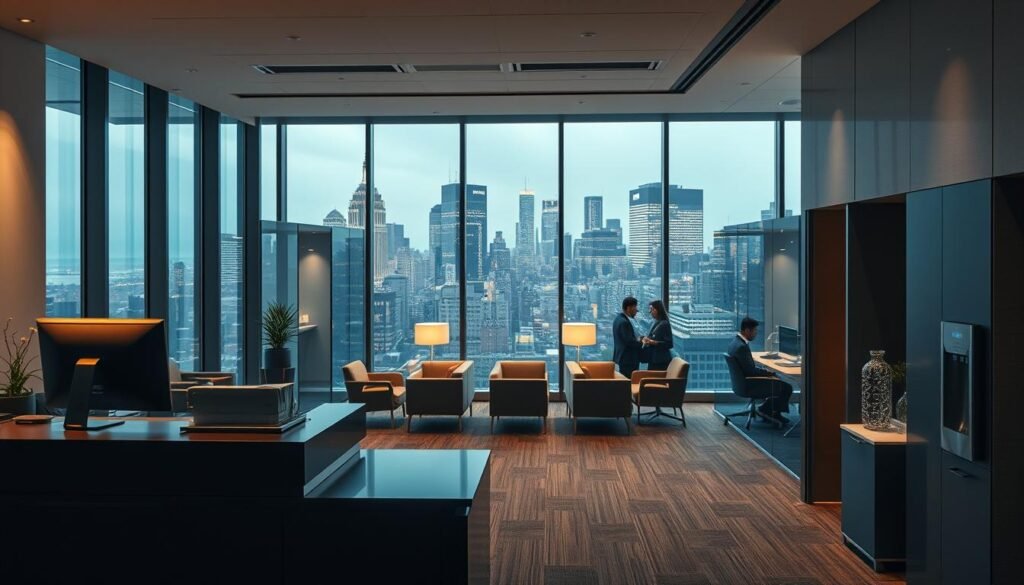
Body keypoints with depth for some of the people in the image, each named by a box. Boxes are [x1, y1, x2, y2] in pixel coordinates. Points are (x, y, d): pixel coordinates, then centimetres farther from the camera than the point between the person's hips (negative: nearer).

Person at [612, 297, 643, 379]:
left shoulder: (619, 318, 12)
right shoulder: (624, 322, -20)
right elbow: (629, 341, -22)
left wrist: (639, 338, 7)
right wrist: (643, 344, -10)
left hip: (623, 357, 11)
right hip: (627, 359, -10)